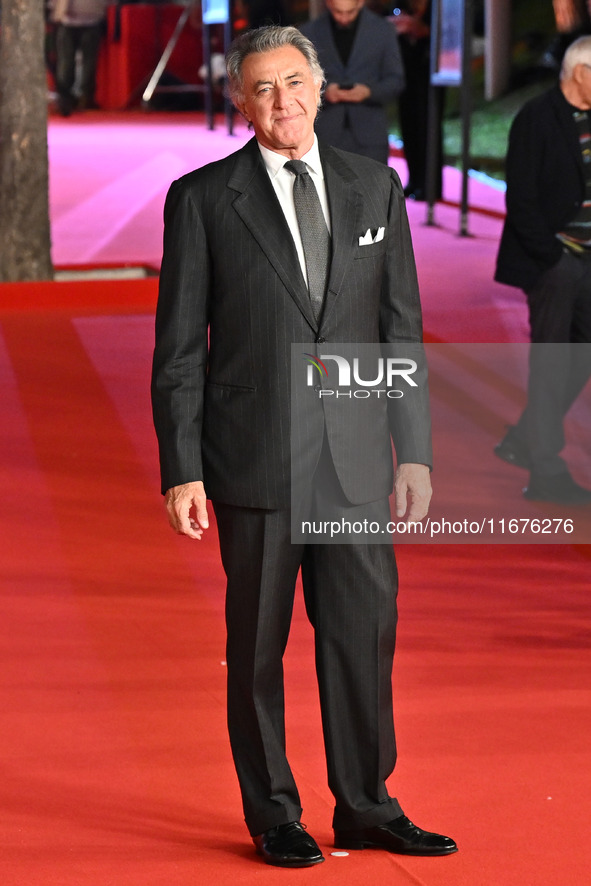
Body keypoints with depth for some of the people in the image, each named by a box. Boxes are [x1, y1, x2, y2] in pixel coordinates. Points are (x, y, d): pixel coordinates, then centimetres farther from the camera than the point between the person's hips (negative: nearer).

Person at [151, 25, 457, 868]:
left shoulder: (374, 187, 7)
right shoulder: (203, 199, -2)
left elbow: (401, 326, 9)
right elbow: (179, 347, -2)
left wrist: (413, 451, 4)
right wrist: (182, 470, -7)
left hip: (354, 459, 3)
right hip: (254, 463, -3)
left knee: (364, 632, 5)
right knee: (258, 643, 5)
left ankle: (366, 806, 19)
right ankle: (274, 817, 18)